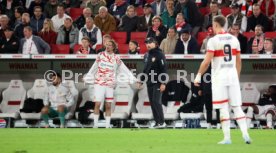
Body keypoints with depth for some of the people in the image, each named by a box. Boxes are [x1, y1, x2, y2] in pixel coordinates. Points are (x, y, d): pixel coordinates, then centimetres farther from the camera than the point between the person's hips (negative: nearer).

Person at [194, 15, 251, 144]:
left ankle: (227, 138, -2)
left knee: (223, 108, -1)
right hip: (233, 76, 4)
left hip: (219, 77, -4)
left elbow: (206, 62, -12)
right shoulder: (234, 39, 9)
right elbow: (238, 62, 13)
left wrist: (198, 76, -1)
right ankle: (245, 134, -4)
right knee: (237, 107, 7)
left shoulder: (213, 40, -8)